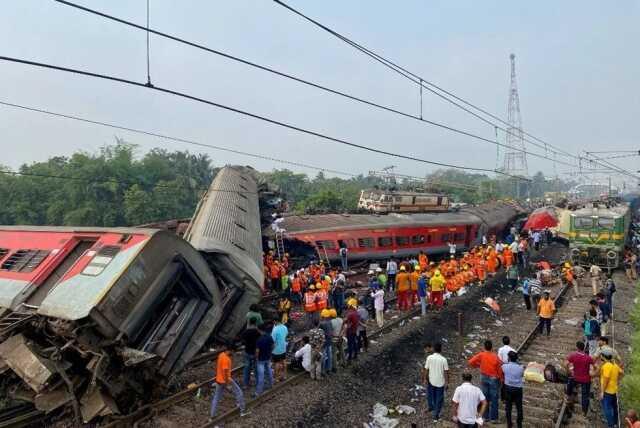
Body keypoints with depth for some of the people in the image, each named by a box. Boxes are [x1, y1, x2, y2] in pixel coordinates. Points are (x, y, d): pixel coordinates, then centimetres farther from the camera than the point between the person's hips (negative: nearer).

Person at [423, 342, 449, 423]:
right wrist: (446, 381, 2)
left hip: (431, 381, 2)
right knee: (439, 399, 13)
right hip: (440, 382, -2)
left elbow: (426, 369, -7)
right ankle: (436, 416, 18)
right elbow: (446, 372, -11)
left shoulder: (429, 358, -13)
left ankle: (431, 407, 49)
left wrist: (425, 378, 6)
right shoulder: (443, 359, -17)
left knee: (430, 394, 28)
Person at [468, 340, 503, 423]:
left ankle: (486, 416, 23)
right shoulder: (495, 357, -19)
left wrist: (478, 365, 5)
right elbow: (500, 369, -13)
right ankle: (493, 418, 17)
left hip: (483, 378, 2)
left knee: (485, 397, 14)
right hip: (493, 379, -2)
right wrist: (501, 378, 3)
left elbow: (471, 362, -13)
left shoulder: (481, 355, -14)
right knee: (494, 398, 10)